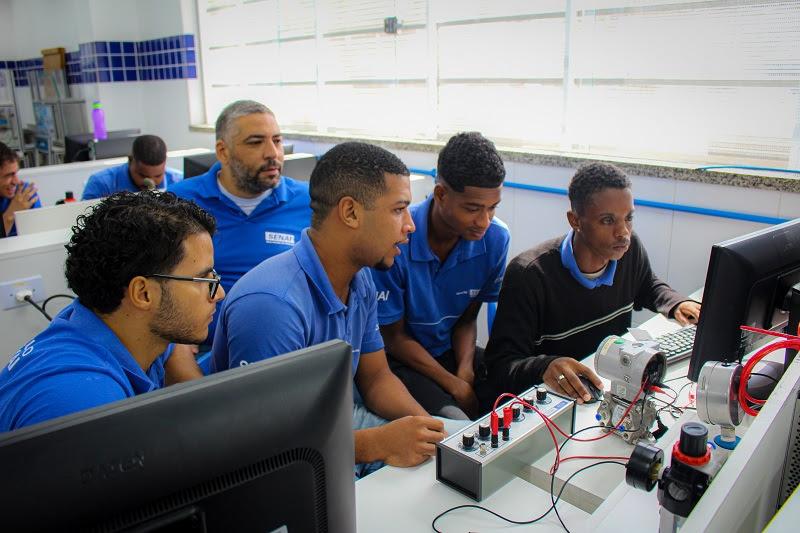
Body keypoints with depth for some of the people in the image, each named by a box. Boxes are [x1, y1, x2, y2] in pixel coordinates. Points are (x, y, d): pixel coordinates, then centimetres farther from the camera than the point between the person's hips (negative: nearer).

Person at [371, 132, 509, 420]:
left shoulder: (496, 239, -10)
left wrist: (465, 370, -15)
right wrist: (454, 385, -18)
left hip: (450, 350, 5)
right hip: (397, 357, -5)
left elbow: (467, 319, 4)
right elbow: (393, 336, -13)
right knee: (453, 421, -30)